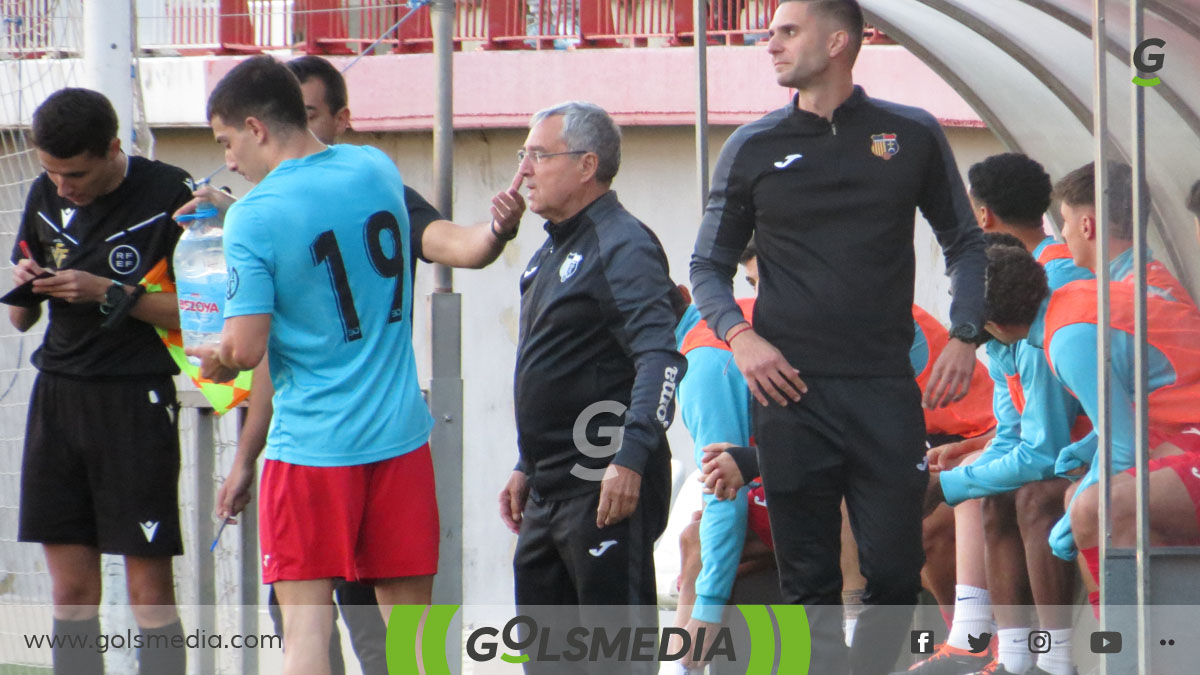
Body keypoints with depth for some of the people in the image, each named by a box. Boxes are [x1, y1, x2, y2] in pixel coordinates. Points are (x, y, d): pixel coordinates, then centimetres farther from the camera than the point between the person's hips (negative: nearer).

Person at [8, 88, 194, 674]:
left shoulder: (170, 196, -8)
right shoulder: (46, 197, 9)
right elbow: (20, 320, 17)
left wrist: (109, 294, -17)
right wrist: (26, 289, -6)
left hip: (137, 401, -5)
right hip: (58, 398, 5)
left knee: (149, 592, -5)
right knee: (71, 592, 4)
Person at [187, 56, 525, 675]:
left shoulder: (254, 218, -12)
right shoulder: (377, 170, 4)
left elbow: (246, 349, -13)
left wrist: (214, 360, 4)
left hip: (310, 446, -5)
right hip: (400, 434, 5)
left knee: (305, 623, -2)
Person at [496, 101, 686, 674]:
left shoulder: (623, 248, -12)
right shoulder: (553, 252, 19)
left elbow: (661, 358, -23)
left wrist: (631, 459, -31)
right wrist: (527, 467, 25)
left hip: (605, 490, -10)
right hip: (549, 493, 10)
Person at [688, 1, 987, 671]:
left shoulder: (913, 136, 7)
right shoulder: (753, 149, 8)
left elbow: (966, 243, 15)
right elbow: (710, 265, 13)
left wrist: (965, 338, 1)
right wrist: (739, 336, -6)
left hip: (886, 390, 0)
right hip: (792, 391, 0)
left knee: (895, 571, -4)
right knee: (809, 579, 0)